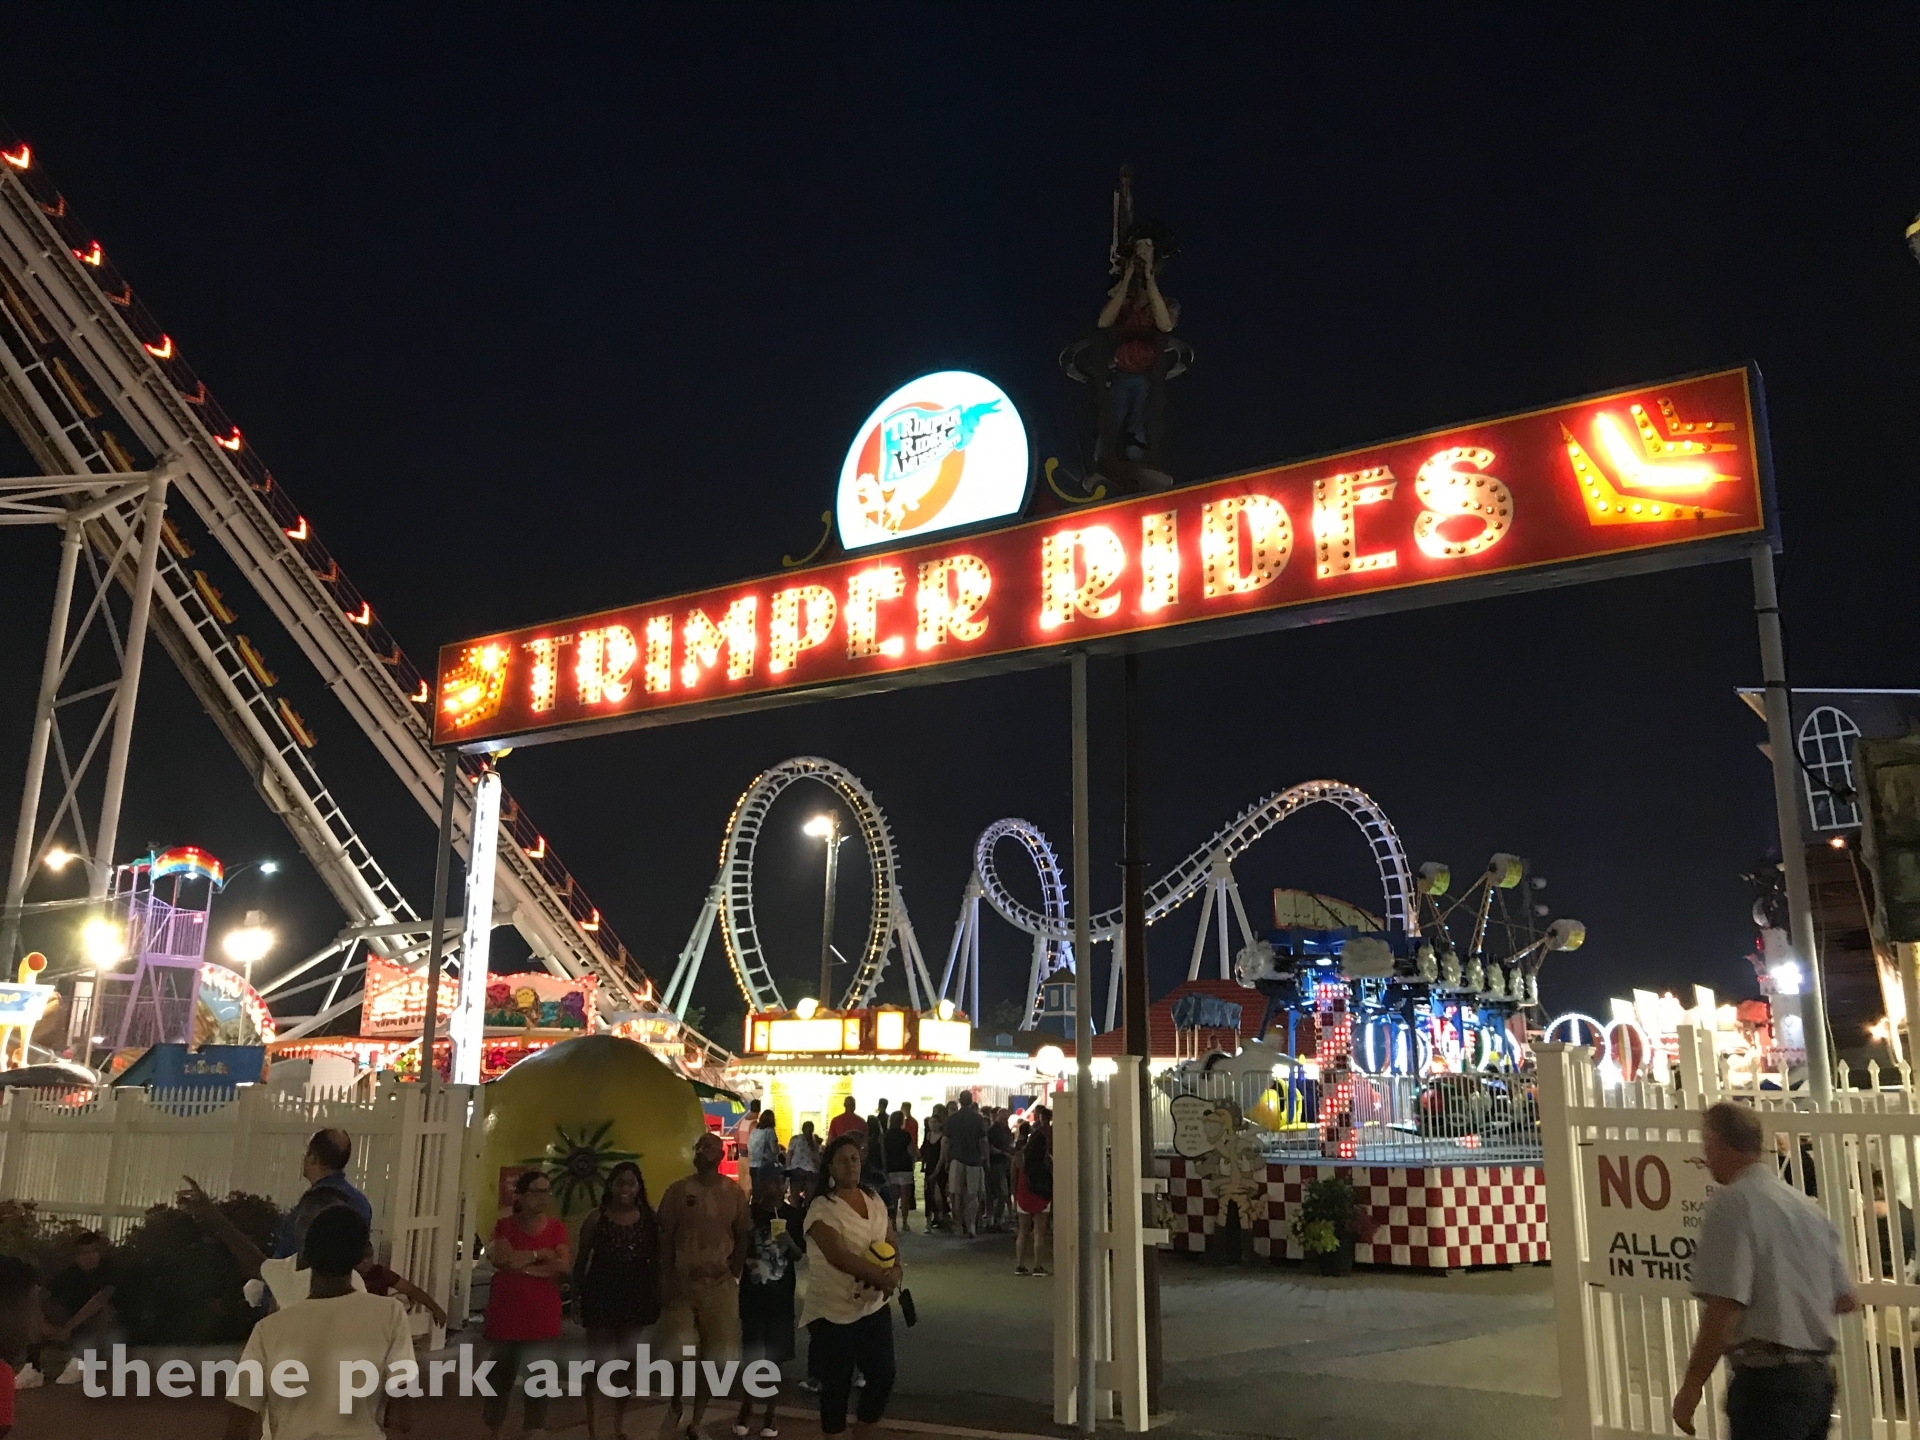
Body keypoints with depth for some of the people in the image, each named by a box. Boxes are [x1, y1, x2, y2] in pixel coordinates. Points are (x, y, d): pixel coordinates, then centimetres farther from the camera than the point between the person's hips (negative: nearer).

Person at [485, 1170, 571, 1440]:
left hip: (542, 1315, 1)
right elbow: (502, 1258, -17)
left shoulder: (556, 1228, 4)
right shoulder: (505, 1225, 0)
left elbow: (564, 1265, -10)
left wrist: (522, 1265, -14)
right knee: (500, 1375, 10)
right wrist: (540, 1255, -14)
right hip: (506, 1312, -1)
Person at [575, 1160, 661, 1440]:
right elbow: (582, 1259, 1)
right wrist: (577, 1293, -3)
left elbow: (656, 1260, 5)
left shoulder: (648, 1218, 1)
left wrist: (657, 1296, 2)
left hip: (635, 1297, 2)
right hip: (601, 1295, -2)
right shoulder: (596, 1217, -3)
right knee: (600, 1362, -2)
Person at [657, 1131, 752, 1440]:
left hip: (720, 1286, 1)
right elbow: (664, 1238, -1)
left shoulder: (734, 1193, 1)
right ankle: (676, 1407, 25)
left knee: (715, 1356, 5)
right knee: (679, 1352, -5)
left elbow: (742, 1238, 6)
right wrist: (665, 1281, -6)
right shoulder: (678, 1190, -2)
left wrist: (733, 1273, -4)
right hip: (681, 1284, -1)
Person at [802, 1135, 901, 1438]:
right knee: (837, 1383, 6)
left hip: (875, 1306, 6)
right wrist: (882, 1277, -24)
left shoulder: (874, 1199, 5)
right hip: (834, 1311, -6)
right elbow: (838, 1256, -26)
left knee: (883, 1375, 12)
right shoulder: (822, 1208, -16)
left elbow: (892, 1241, 9)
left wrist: (894, 1270, -13)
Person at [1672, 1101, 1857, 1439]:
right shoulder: (1807, 1206, 12)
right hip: (1819, 1374, 9)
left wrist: (1691, 1386, -15)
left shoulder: (1732, 1203, -14)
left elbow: (1724, 1308, -21)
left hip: (1769, 1377, -9)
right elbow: (1846, 1301, 19)